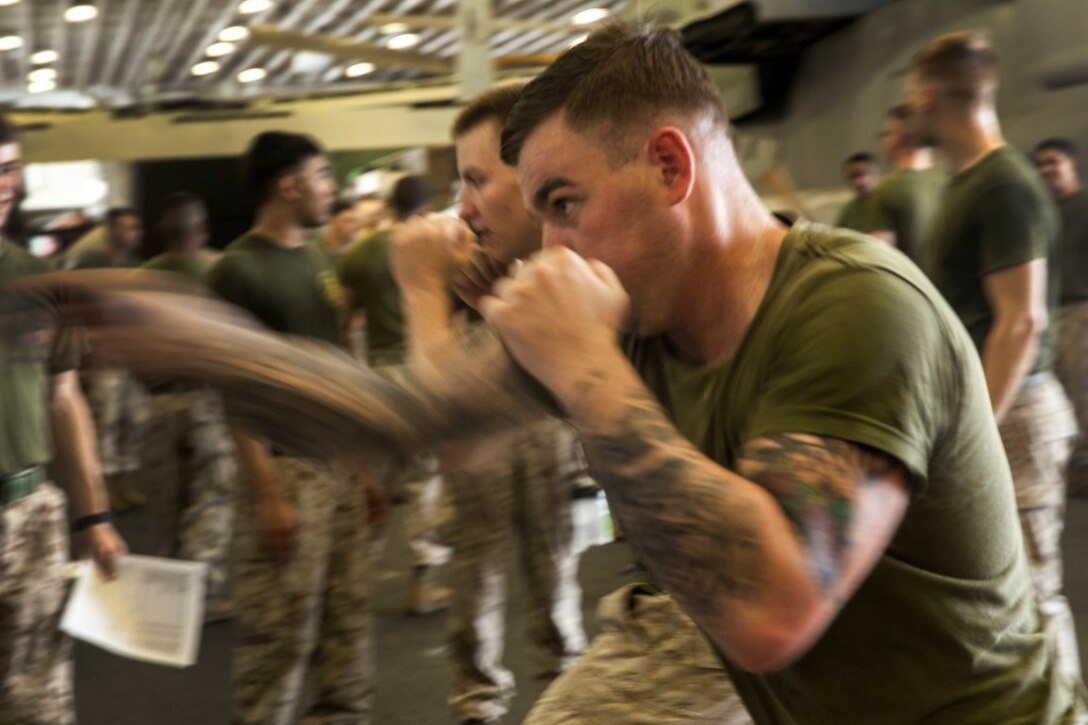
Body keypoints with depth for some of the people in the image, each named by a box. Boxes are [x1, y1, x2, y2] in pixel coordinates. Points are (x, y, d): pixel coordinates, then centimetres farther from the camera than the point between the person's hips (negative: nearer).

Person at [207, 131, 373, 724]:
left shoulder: (317, 258, 12)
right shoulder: (239, 269, -10)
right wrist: (268, 495, -18)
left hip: (340, 463, 7)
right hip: (286, 467, -7)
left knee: (348, 620, 11)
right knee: (280, 632, -2)